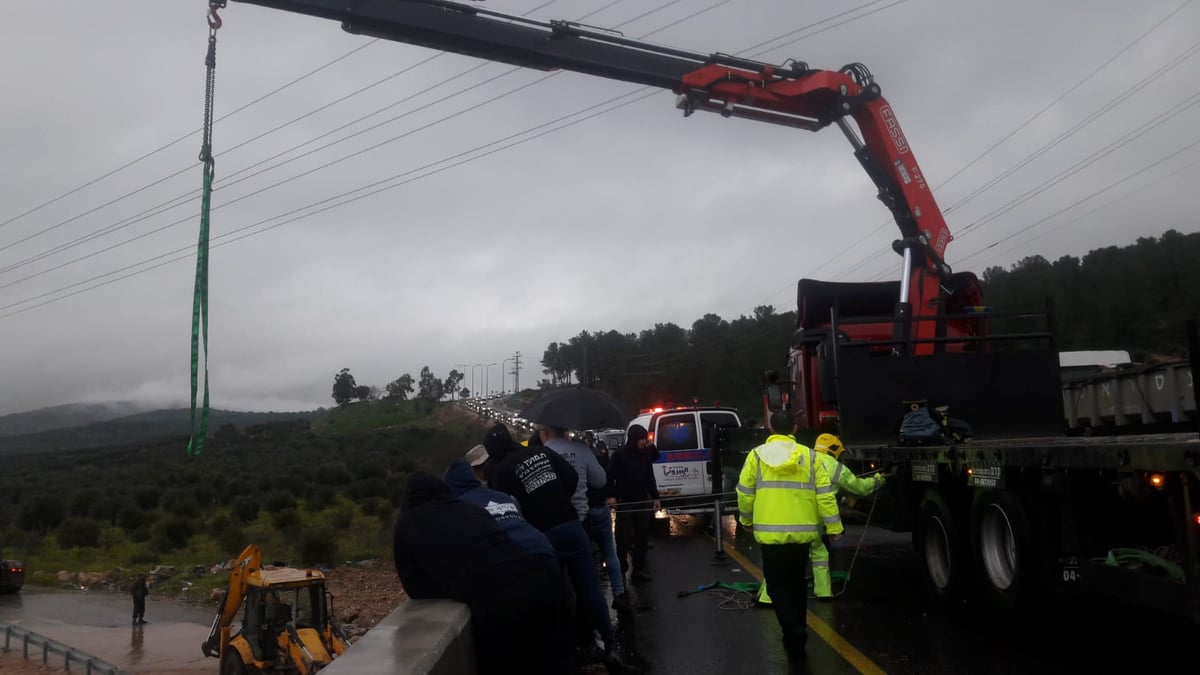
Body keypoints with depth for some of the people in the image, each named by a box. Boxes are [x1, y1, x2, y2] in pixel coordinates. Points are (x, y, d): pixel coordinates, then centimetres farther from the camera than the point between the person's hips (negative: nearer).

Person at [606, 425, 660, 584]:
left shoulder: (645, 455, 7)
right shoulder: (619, 454, -8)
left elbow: (650, 478, 13)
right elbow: (610, 476, -7)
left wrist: (655, 497, 10)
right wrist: (611, 495, -13)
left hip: (642, 501, 5)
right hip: (624, 502, -5)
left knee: (642, 537, 8)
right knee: (623, 538, -1)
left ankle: (638, 569, 17)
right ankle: (621, 571, 6)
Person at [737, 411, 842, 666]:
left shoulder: (757, 455, -3)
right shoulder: (809, 456, 1)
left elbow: (745, 493, 0)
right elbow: (825, 495, -2)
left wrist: (746, 519, 17)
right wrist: (834, 526, 5)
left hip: (770, 531, -2)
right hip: (803, 531, 3)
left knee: (778, 584, 7)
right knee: (797, 581, 20)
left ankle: (793, 631, -12)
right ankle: (796, 633, 27)